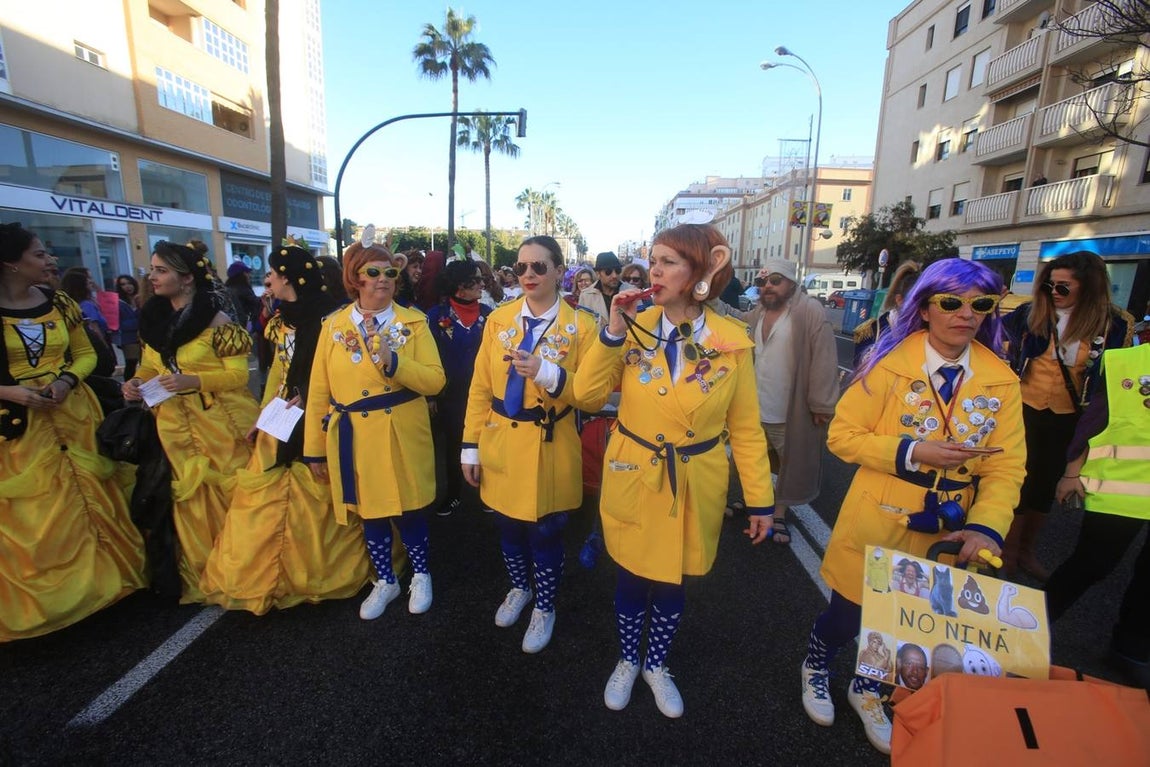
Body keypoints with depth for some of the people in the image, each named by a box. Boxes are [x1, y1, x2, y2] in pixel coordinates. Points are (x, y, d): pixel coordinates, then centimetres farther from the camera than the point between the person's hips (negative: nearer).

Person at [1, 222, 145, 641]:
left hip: (72, 415, 3)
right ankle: (35, 599, 21)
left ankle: (97, 579, 27)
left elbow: (85, 353, 9)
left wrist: (67, 379, -11)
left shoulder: (60, 304, 4)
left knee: (86, 499, 10)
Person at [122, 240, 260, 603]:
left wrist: (192, 381, -24)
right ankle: (199, 576, 28)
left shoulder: (216, 320, -12)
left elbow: (238, 374, -13)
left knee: (231, 496, 3)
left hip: (220, 424, -6)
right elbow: (150, 365, 19)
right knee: (190, 499, 12)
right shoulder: (153, 318, 9)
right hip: (176, 426, 6)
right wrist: (137, 382, -1)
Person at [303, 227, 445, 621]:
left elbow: (435, 380, -12)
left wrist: (391, 360, -26)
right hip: (353, 440, 2)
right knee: (369, 512, 16)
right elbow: (319, 392, 3)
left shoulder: (414, 322, -3)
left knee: (407, 510, 10)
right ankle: (385, 581, 39)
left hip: (402, 438, -2)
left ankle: (420, 576, 36)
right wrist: (314, 449, 3)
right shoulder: (333, 326, 2)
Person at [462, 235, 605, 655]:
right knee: (508, 527, 20)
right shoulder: (498, 319, 0)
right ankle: (519, 589, 49)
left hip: (550, 451, -3)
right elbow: (480, 388, 2)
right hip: (500, 447, 3)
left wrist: (548, 373, -28)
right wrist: (471, 446, 1)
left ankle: (545, 608, 39)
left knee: (545, 533, 13)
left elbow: (595, 397, -13)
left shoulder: (581, 325, -10)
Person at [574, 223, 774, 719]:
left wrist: (760, 497, -1)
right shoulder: (635, 327, -6)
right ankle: (627, 662, 46)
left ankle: (656, 666, 47)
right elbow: (587, 393, -12)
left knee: (672, 583, 18)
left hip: (694, 487, 0)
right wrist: (614, 333, -21)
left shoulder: (732, 342, -9)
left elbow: (745, 428, -3)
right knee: (632, 578, 16)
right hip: (634, 481, 1)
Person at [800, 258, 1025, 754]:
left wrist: (986, 527, -20)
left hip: (944, 533, 4)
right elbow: (842, 435, -12)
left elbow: (1007, 465, -5)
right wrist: (911, 451, -24)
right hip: (877, 522, -3)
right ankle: (815, 668, 46)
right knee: (849, 612, 12)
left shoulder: (1002, 381, -3)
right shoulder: (890, 364, -14)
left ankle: (867, 690, 49)